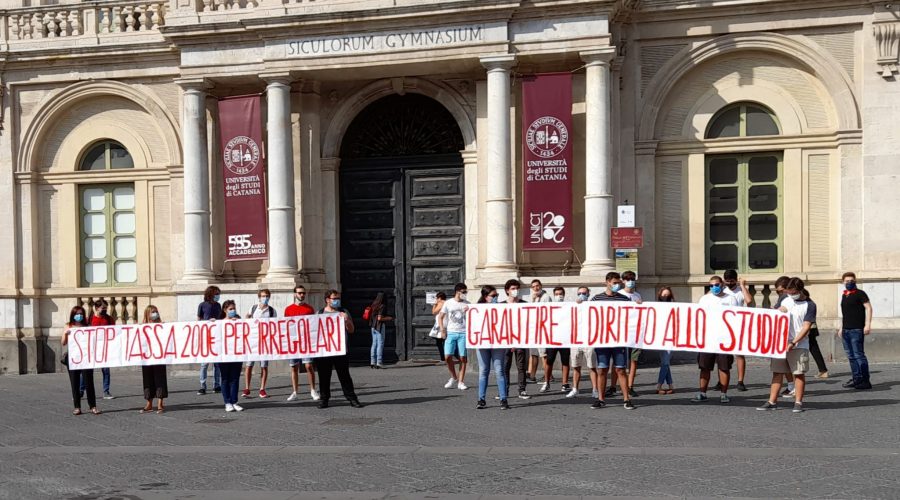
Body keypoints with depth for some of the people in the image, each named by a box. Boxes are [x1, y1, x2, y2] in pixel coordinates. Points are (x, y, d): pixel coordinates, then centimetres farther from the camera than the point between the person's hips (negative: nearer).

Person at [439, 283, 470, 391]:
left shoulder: (467, 304, 8)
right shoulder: (448, 303, 5)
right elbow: (440, 317, 10)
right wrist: (442, 330, 0)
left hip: (463, 333, 0)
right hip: (451, 333, 0)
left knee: (463, 358, -3)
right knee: (447, 356, -8)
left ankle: (461, 382, 6)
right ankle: (454, 378, 14)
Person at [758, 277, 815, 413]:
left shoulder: (809, 305, -4)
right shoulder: (785, 300, 12)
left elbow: (806, 327, -11)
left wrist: (793, 343, -19)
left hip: (798, 345, -5)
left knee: (799, 373, -2)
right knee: (777, 372, 5)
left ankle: (798, 402, 4)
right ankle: (772, 401, 7)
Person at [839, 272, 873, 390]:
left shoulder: (860, 294, -4)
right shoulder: (844, 295, 18)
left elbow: (868, 308, -11)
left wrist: (867, 324, -19)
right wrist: (841, 328, 24)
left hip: (856, 330, -8)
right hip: (846, 330, 8)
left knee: (859, 355, -9)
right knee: (851, 356, 9)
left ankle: (866, 381, -7)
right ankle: (857, 379, 15)